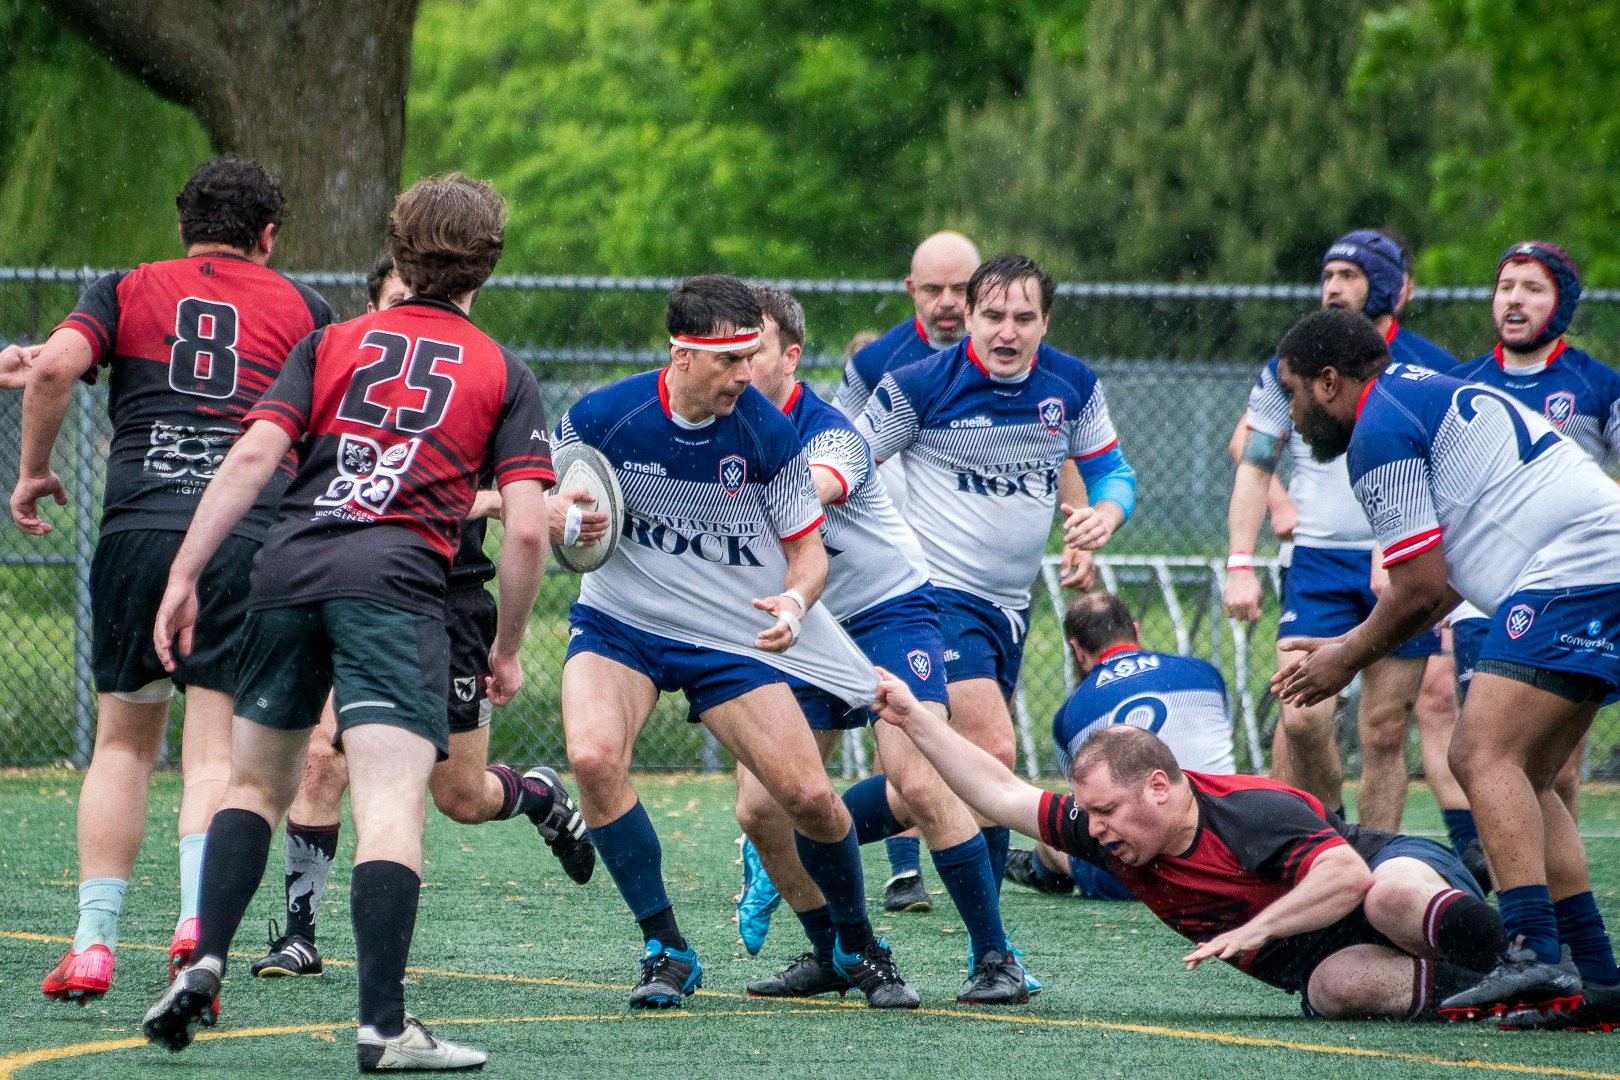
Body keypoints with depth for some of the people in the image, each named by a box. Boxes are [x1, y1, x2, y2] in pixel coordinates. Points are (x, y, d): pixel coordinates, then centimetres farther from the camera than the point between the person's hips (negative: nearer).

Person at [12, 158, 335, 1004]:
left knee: (123, 744, 12)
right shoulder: (302, 309, 14)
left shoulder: (129, 290, 13)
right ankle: (196, 921, -24)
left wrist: (32, 471, 6)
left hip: (137, 530, 1)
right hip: (250, 540, -1)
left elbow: (54, 365, -4)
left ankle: (92, 944, 7)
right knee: (214, 756, -2)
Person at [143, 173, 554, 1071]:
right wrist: (507, 650, 15)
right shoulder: (503, 375, 13)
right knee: (392, 806, -11)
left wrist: (184, 575, 4)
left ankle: (204, 964, 6)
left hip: (288, 569, 3)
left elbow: (253, 456, 4)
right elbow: (527, 529, 4)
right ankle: (384, 1025, -20)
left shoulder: (333, 344, 18)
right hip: (395, 587, -3)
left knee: (257, 784, 20)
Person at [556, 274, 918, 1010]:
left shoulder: (767, 433, -12)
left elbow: (808, 550, -2)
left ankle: (859, 949, 22)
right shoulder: (601, 417, -14)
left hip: (732, 636, 0)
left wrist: (796, 601, -24)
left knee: (808, 794, -7)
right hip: (620, 620, 0)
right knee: (594, 756, -27)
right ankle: (666, 952, -12)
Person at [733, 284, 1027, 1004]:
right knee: (759, 809, -4)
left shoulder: (829, 435, -23)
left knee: (918, 784, -22)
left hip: (888, 613, -6)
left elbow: (802, 495, -44)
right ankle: (830, 955, 19)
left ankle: (994, 958, -11)